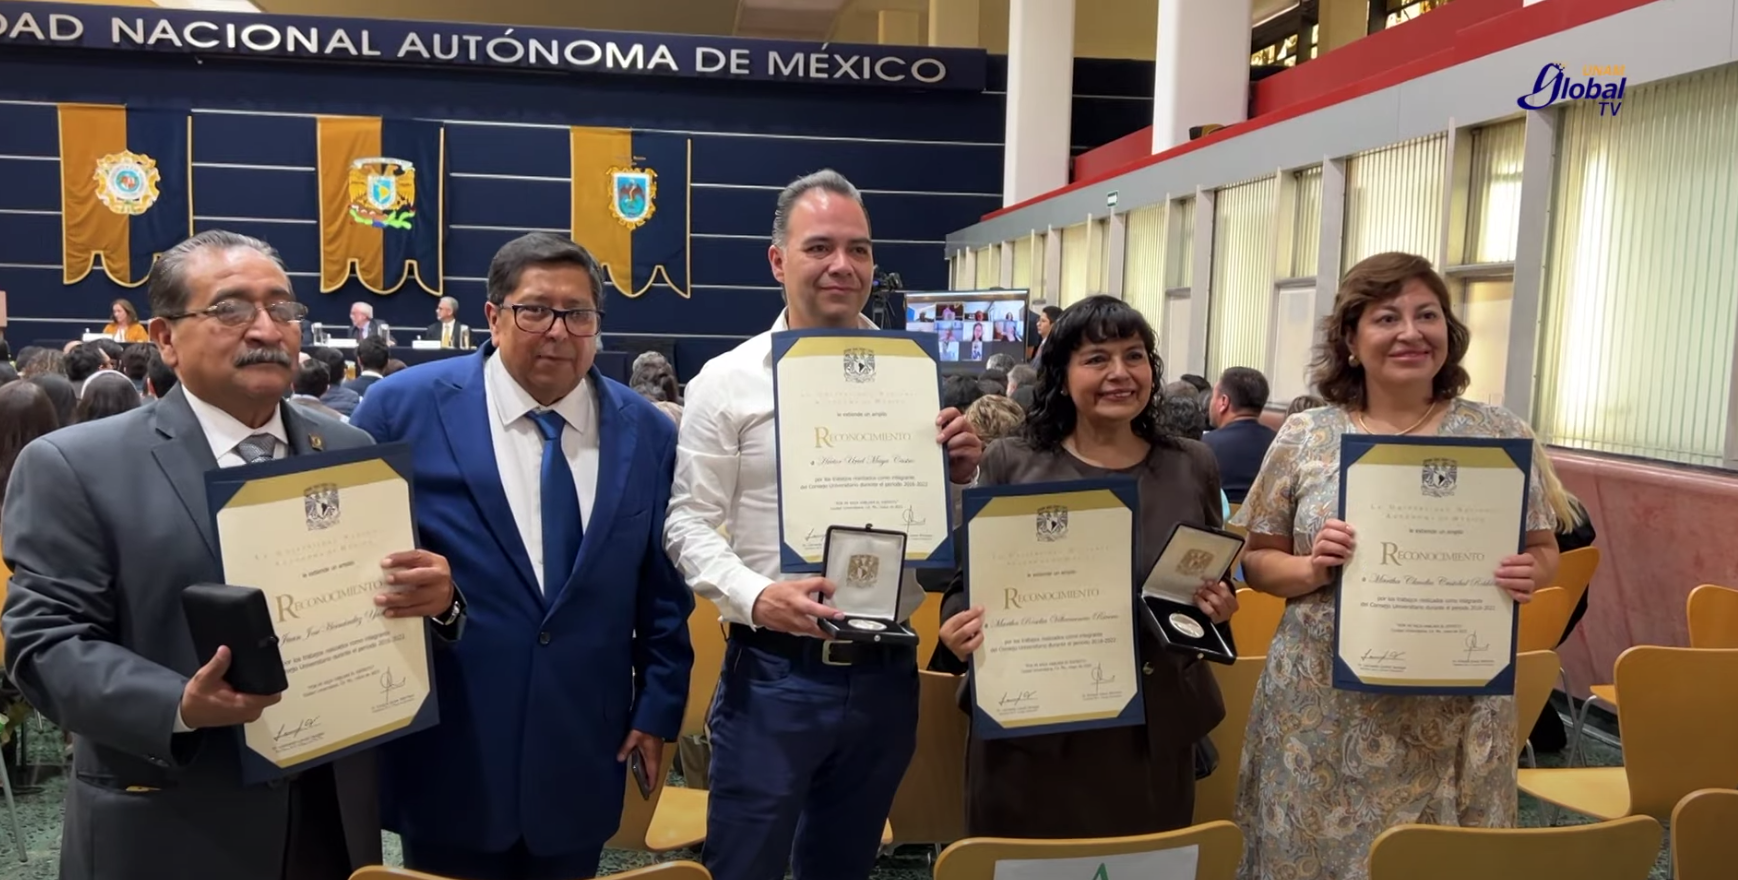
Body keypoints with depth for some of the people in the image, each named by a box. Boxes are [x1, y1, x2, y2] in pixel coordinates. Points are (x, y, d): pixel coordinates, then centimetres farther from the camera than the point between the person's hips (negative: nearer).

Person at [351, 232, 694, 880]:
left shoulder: (646, 432, 2)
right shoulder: (405, 407, -7)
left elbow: (664, 589, 7)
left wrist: (660, 706, 5)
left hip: (584, 757, 3)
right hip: (448, 754, -2)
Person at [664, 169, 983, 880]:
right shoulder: (727, 380, -5)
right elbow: (690, 522, -6)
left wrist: (960, 475, -12)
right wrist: (756, 596, -23)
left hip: (885, 672, 3)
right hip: (773, 672, -3)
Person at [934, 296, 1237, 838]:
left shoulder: (1192, 467, 6)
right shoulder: (1011, 464, -2)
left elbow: (1218, 579, 15)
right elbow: (967, 579, 1)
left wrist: (1220, 605, -6)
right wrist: (959, 627, -19)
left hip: (1156, 731, 2)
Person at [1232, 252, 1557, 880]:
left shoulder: (1502, 436, 0)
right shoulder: (1304, 438, -1)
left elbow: (1544, 553, 7)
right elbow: (1255, 560, 3)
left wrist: (1528, 575, -14)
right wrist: (1311, 570, -16)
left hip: (1456, 715, 0)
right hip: (1321, 709, 0)